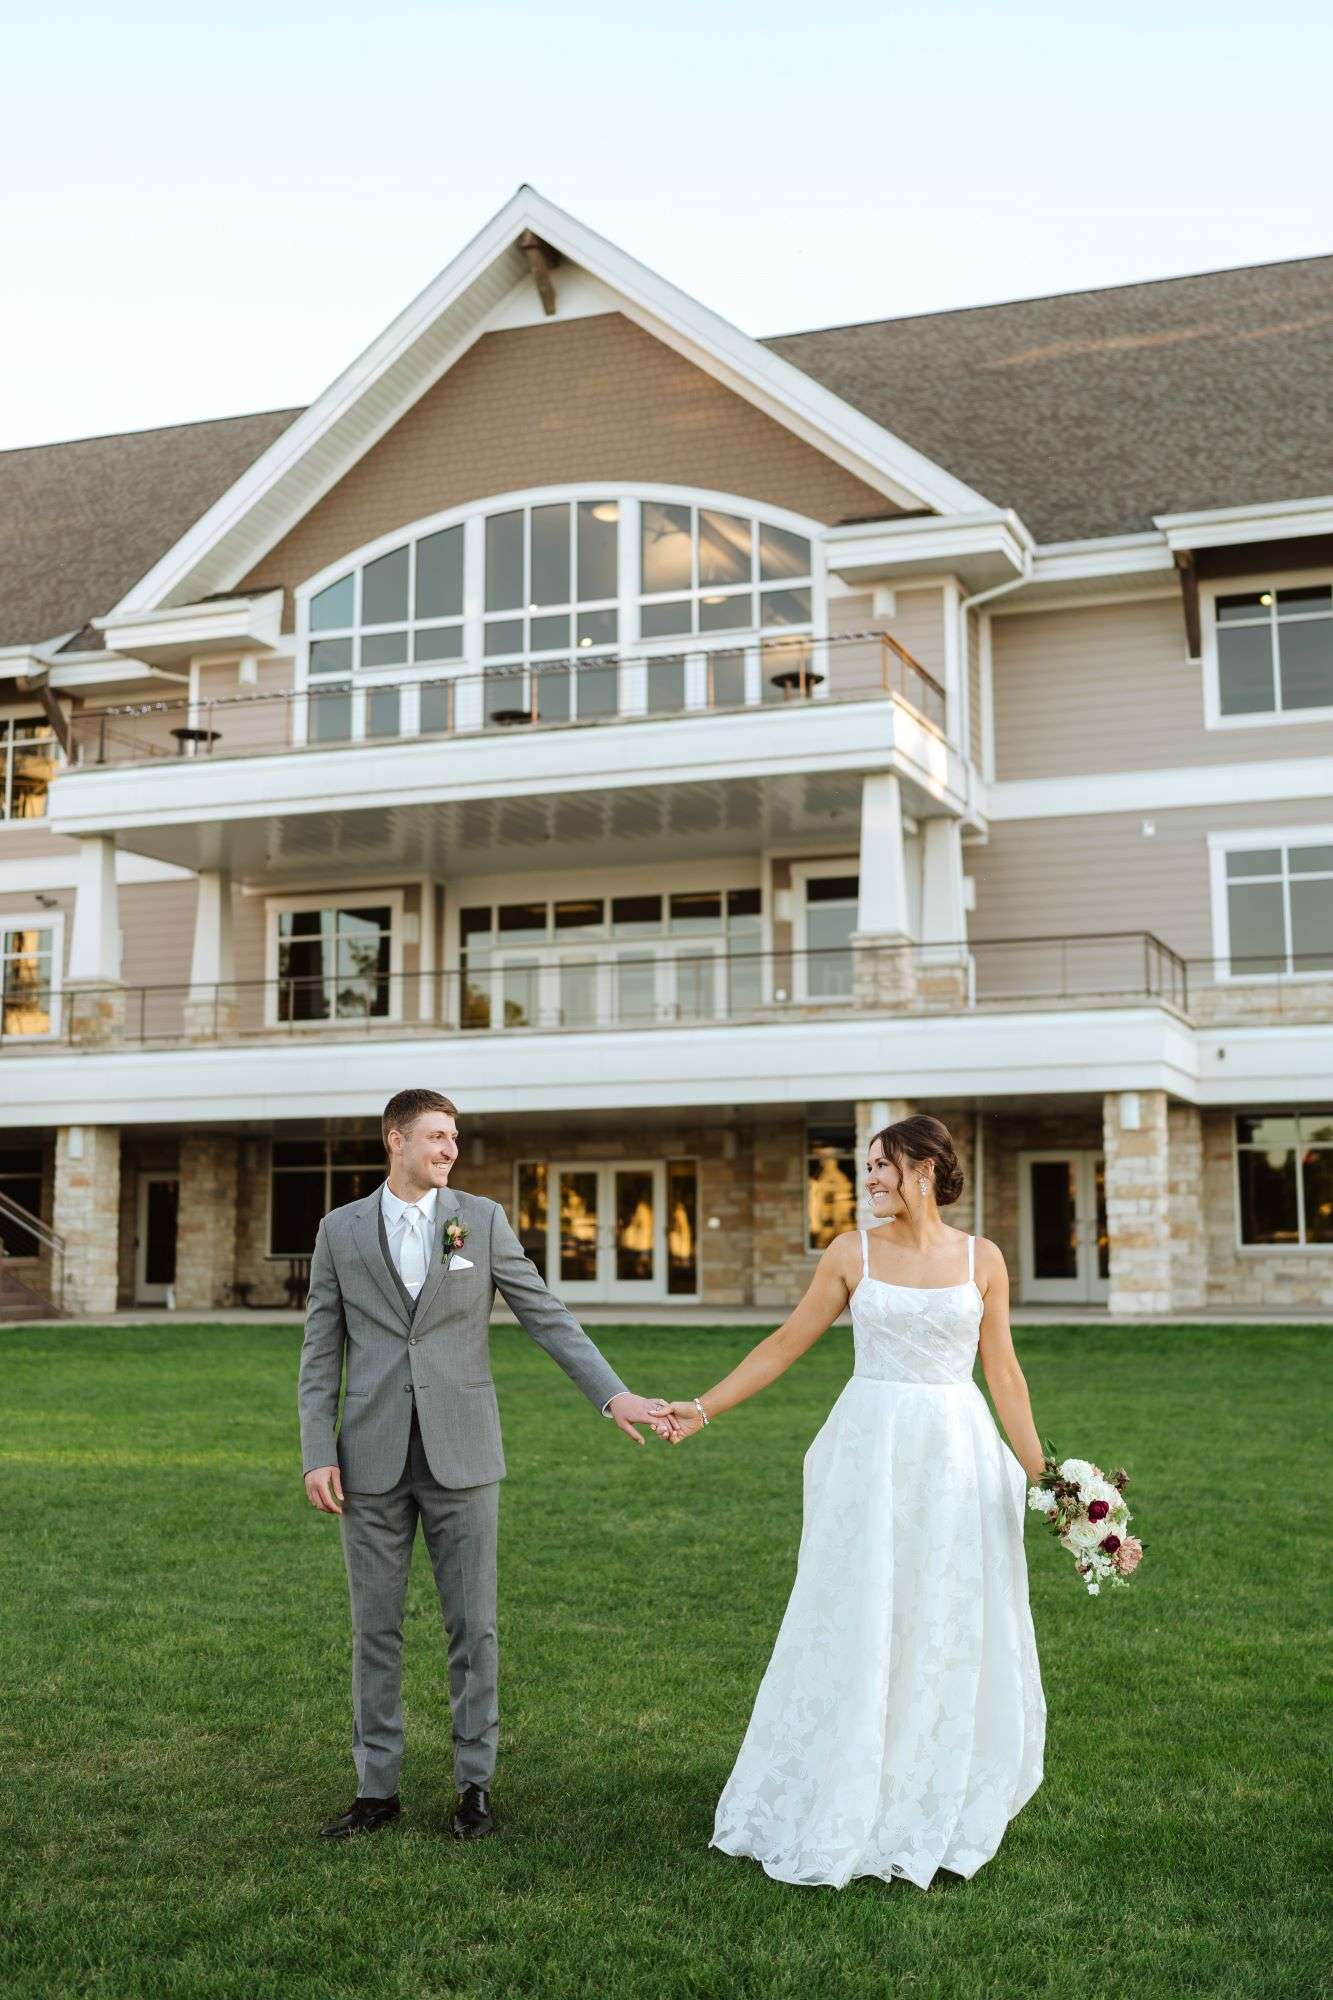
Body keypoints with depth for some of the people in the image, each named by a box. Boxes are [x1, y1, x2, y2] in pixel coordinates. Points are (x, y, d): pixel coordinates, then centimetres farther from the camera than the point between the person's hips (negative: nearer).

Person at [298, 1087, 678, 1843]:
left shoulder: (483, 1219, 2)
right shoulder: (341, 1230, 4)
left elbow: (547, 1317, -1)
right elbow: (321, 1351, 6)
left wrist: (615, 1394, -11)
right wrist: (318, 1453, -3)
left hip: (461, 1454, -1)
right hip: (373, 1460, 1)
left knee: (474, 1625, 5)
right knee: (375, 1629, 8)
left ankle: (476, 1785, 19)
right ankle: (378, 1789, 21)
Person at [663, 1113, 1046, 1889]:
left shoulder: (982, 1259, 2)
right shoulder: (853, 1251, 1)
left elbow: (1003, 1369, 6)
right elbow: (787, 1343, 5)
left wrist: (1039, 1473, 3)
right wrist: (705, 1406, 2)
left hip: (959, 1454, 1)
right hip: (872, 1448, -1)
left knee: (953, 1633, 8)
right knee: (858, 1628, 4)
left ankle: (935, 1806, 25)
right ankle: (843, 1814, 18)